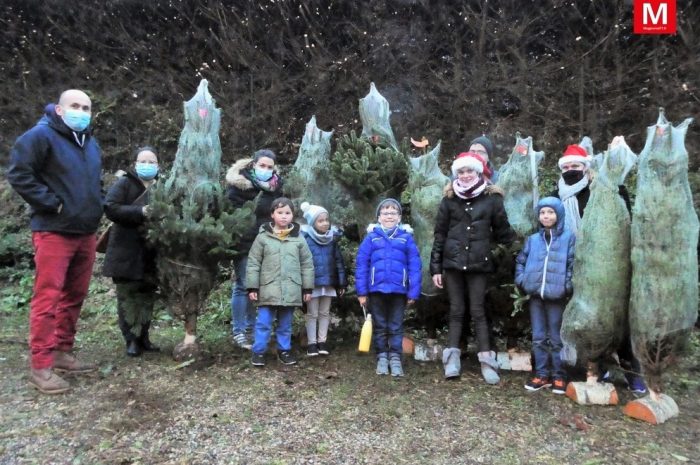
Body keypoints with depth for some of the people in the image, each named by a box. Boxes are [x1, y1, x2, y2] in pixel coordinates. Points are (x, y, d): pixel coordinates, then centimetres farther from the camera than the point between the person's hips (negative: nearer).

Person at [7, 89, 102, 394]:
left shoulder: (91, 144, 18)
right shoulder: (40, 136, -7)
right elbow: (18, 174, -14)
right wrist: (52, 203, -15)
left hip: (85, 232, 8)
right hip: (53, 231, -8)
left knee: (75, 296, 12)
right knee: (48, 297, -7)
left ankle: (62, 353, 24)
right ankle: (41, 366, 0)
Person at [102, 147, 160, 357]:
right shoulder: (124, 183, -4)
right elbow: (110, 208, -15)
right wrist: (140, 212, -23)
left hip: (152, 252, 4)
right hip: (126, 252, -4)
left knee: (147, 295, 9)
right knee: (128, 295, 0)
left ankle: (143, 336, 20)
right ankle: (131, 339, 8)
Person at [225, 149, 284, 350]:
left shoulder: (276, 186, 8)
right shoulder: (239, 184, -7)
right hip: (244, 243, -5)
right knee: (242, 286, -1)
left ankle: (250, 327, 23)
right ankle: (238, 331, 9)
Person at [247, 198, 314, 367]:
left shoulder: (299, 238, 4)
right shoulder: (263, 237, -1)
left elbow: (307, 264, 8)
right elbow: (253, 264, 1)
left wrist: (308, 288, 6)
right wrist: (252, 287, -2)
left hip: (291, 290, 2)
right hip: (268, 289, -2)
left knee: (285, 324, 15)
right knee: (263, 323, 4)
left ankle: (284, 350, 30)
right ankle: (259, 352, 19)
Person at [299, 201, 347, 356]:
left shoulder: (332, 238, 3)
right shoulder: (305, 239, -11)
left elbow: (339, 261, 6)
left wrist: (342, 283, 4)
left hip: (329, 283, 4)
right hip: (312, 283, -4)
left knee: (325, 313, 14)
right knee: (312, 314, 8)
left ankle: (322, 342, 25)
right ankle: (312, 343, 18)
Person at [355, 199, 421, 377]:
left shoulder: (406, 237, -1)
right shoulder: (371, 237, 0)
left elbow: (414, 266, -3)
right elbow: (361, 264, -1)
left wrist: (413, 292, -8)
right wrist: (362, 291, -6)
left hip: (398, 290, 0)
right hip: (376, 290, 1)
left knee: (396, 327, 10)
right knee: (380, 326, 13)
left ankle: (395, 358, 20)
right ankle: (382, 357, 24)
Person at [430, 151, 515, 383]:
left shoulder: (492, 198, 2)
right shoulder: (449, 199, 5)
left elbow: (503, 232, 6)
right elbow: (439, 235, 5)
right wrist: (436, 267, 2)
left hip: (478, 263, -1)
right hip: (452, 262, 1)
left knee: (478, 311, 3)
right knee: (456, 311, 7)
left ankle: (487, 361, 9)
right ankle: (452, 359, 11)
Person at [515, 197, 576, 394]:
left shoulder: (568, 238, 0)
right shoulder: (532, 239, 10)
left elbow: (573, 264, -5)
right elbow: (520, 261, 14)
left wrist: (567, 286, -13)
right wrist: (521, 280, 1)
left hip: (556, 295, -4)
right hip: (535, 295, 4)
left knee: (555, 338, 5)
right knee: (538, 338, 9)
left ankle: (559, 376, 17)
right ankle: (542, 375, 19)